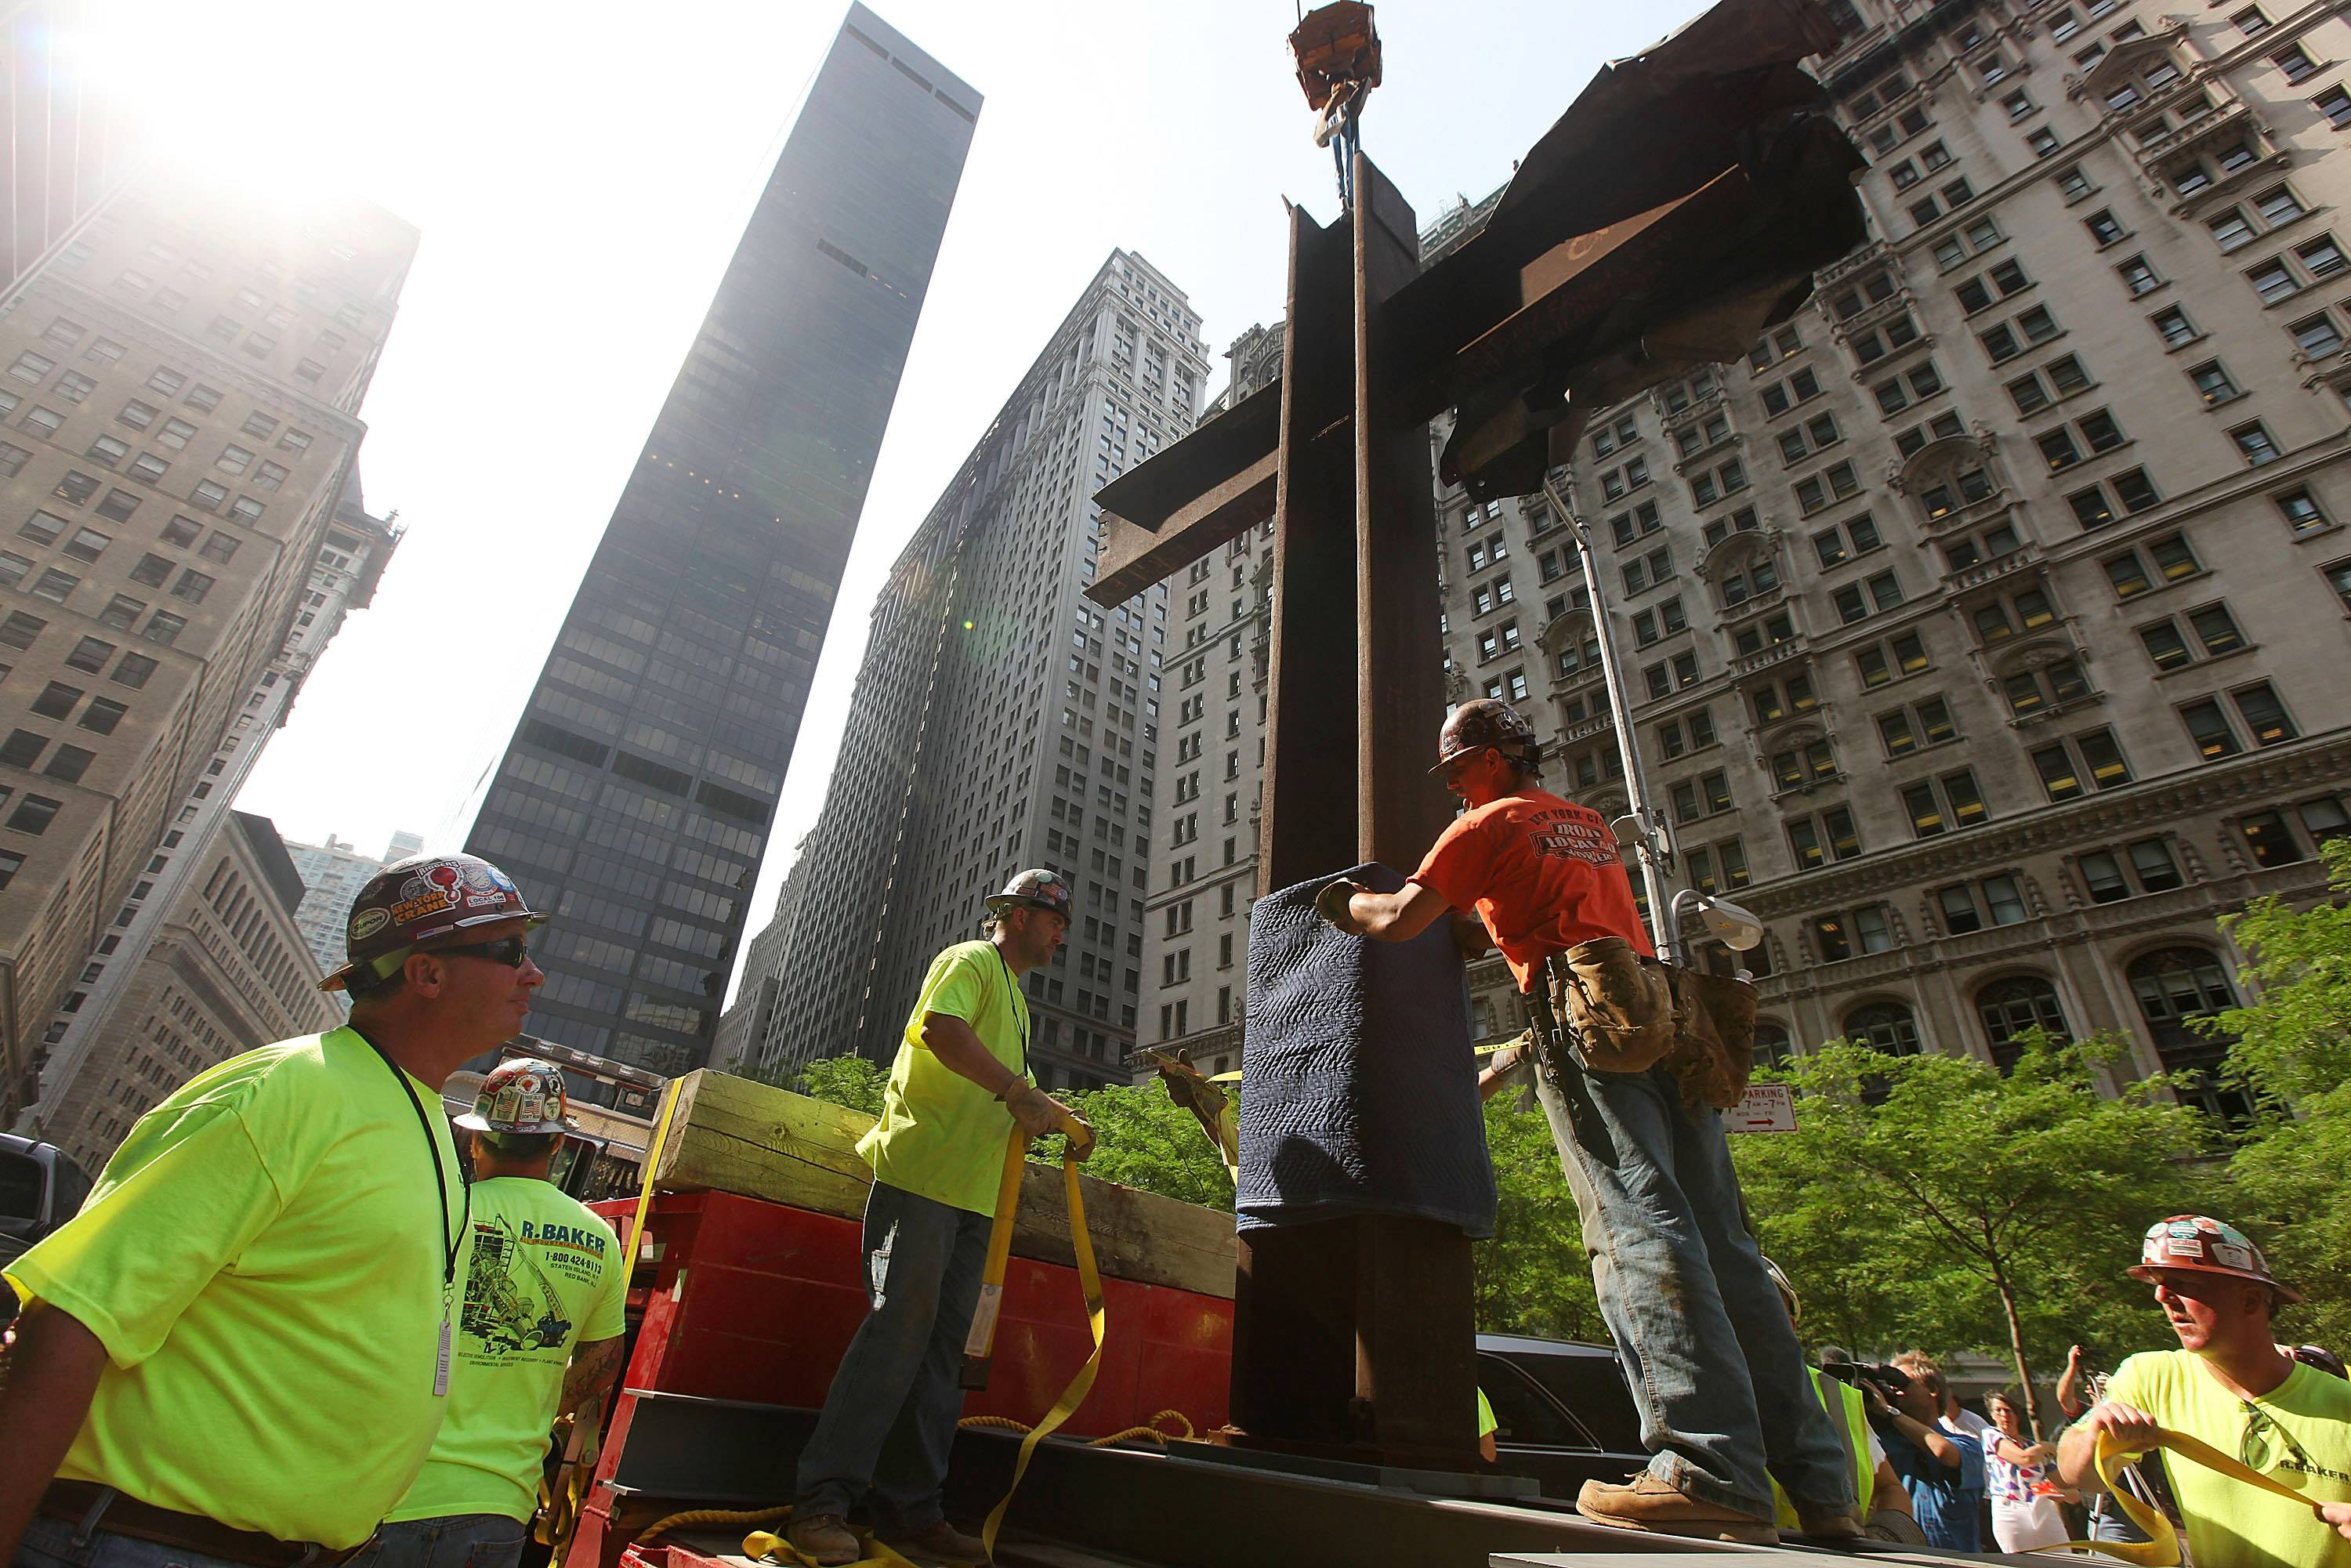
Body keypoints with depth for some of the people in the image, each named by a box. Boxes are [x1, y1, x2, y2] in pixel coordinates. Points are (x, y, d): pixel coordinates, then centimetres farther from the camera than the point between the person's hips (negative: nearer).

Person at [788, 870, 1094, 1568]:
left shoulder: (1016, 1000, 26)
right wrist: (1018, 1090, -23)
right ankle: (822, 1502, -3)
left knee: (944, 1346, 7)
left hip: (975, 1194, 9)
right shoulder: (971, 960, -2)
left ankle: (911, 1511, 13)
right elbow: (939, 1026, -23)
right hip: (921, 1175, -9)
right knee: (899, 1326, -12)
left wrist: (1059, 1123, 14)